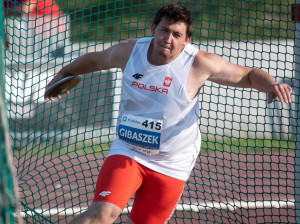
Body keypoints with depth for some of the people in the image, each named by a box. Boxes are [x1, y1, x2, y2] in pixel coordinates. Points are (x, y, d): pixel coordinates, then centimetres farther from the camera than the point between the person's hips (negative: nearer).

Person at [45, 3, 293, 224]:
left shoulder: (199, 64, -13)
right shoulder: (129, 51, -6)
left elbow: (249, 74, -4)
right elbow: (96, 60, 16)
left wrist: (272, 85, -25)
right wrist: (64, 73, 28)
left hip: (171, 166, -1)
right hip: (128, 152, 1)